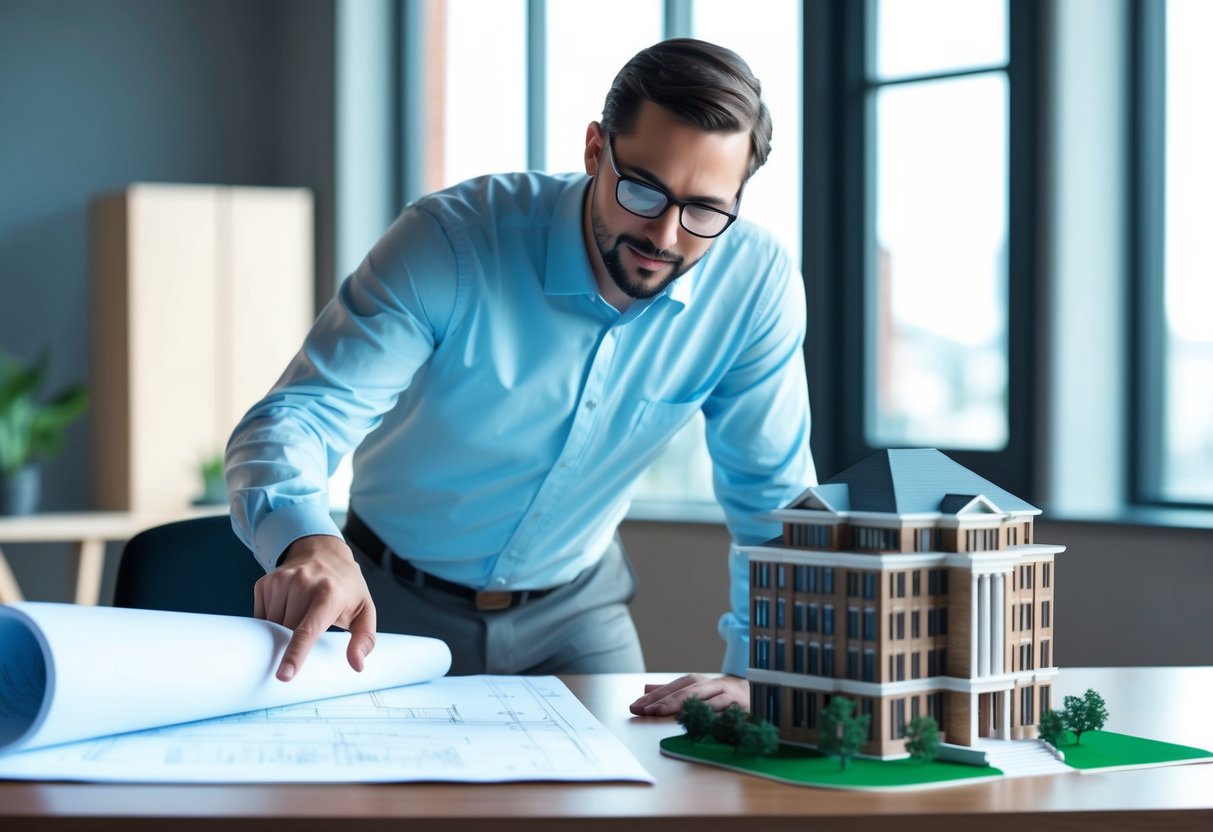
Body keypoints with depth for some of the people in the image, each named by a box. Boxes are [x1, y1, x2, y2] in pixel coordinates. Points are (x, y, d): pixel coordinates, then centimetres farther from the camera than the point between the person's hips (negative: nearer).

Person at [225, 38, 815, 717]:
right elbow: (295, 418, -32)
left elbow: (773, 497, -8)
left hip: (575, 603, 1)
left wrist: (755, 679, -20)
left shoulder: (757, 284, -19)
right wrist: (310, 542, -54)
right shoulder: (452, 241, -26)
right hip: (398, 605, -1)